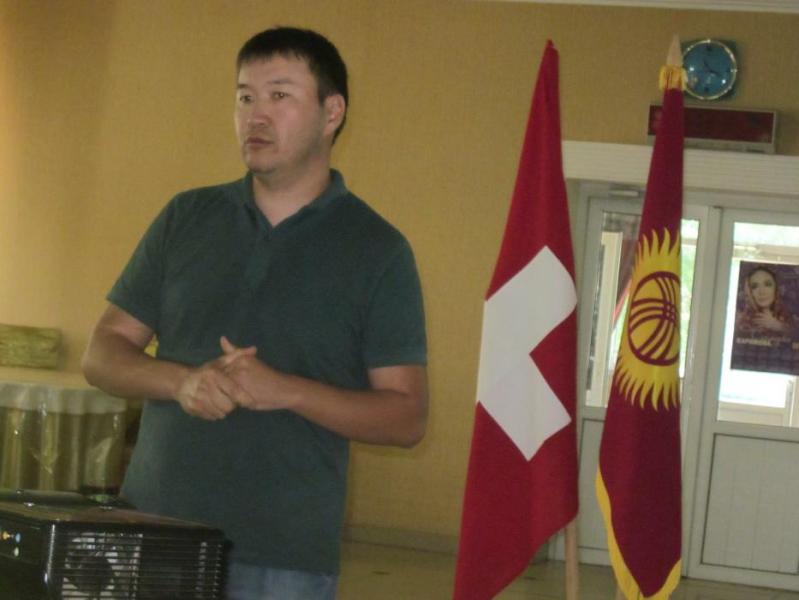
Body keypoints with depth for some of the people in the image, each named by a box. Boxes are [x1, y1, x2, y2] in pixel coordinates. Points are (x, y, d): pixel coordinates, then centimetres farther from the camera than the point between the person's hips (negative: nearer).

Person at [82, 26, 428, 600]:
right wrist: (182, 381, -10)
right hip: (149, 535, 3)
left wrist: (285, 391, -17)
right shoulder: (186, 219, 11)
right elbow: (103, 354, 11)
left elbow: (407, 417, -3)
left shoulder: (376, 250, 1)